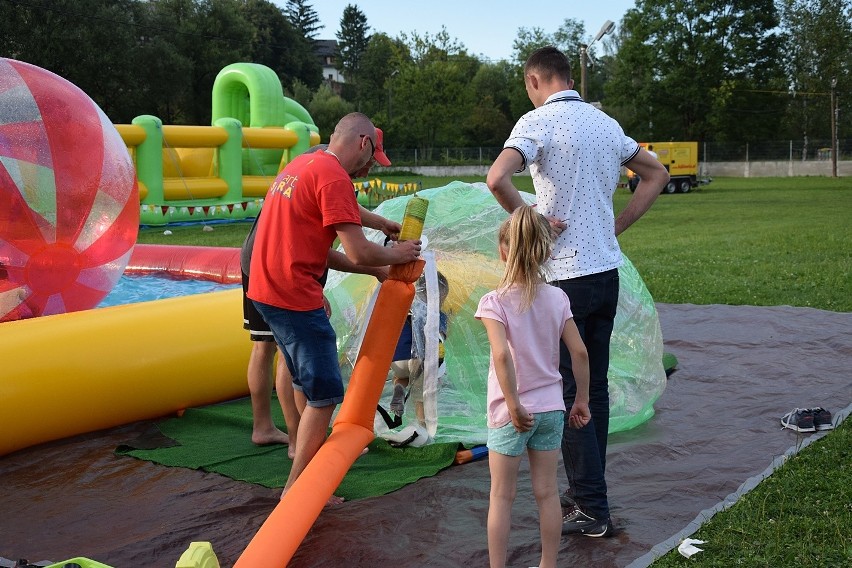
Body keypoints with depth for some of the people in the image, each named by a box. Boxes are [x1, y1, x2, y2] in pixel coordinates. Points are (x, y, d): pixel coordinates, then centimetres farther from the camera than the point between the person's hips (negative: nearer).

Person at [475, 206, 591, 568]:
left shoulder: (495, 302, -14)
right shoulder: (557, 298, -2)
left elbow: (502, 355, -27)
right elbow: (579, 352, -2)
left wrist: (514, 406, -20)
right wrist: (582, 400, 8)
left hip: (511, 413, -4)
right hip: (551, 408, 4)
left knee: (501, 497, 8)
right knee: (547, 493, 14)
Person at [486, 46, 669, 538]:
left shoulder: (540, 120, -10)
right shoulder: (605, 122, 11)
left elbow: (497, 179, -28)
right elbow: (657, 174, 22)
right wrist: (616, 226, 15)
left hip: (565, 276, -7)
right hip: (608, 271, 7)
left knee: (566, 393, 1)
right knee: (595, 388, 15)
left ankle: (593, 510, 5)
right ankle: (587, 491, 26)